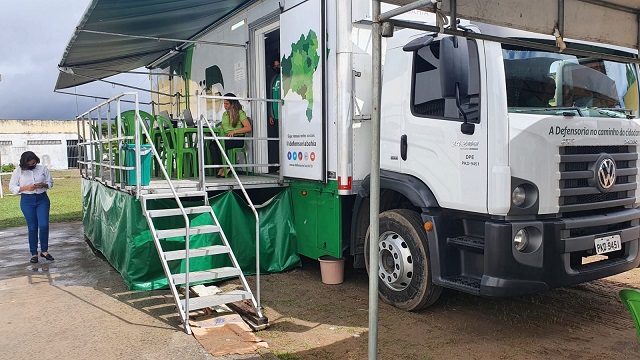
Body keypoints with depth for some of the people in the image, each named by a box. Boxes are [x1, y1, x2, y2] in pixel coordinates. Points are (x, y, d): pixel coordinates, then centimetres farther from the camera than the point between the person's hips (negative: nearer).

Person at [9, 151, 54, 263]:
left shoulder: (43, 169, 3)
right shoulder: (18, 171, 1)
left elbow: (50, 183, 9)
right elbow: (12, 187, 0)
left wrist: (44, 185, -13)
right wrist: (26, 188, -16)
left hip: (42, 199, 1)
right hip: (27, 200, 0)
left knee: (44, 225, -8)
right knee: (32, 227, 3)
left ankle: (44, 251, 7)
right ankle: (34, 253, 14)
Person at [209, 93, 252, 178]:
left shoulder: (240, 113, 2)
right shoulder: (225, 114, 23)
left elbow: (248, 128, -7)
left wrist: (234, 131, -16)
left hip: (238, 139, -6)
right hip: (226, 139, 6)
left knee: (219, 145, -30)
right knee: (212, 145, -25)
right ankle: (221, 167, -24)